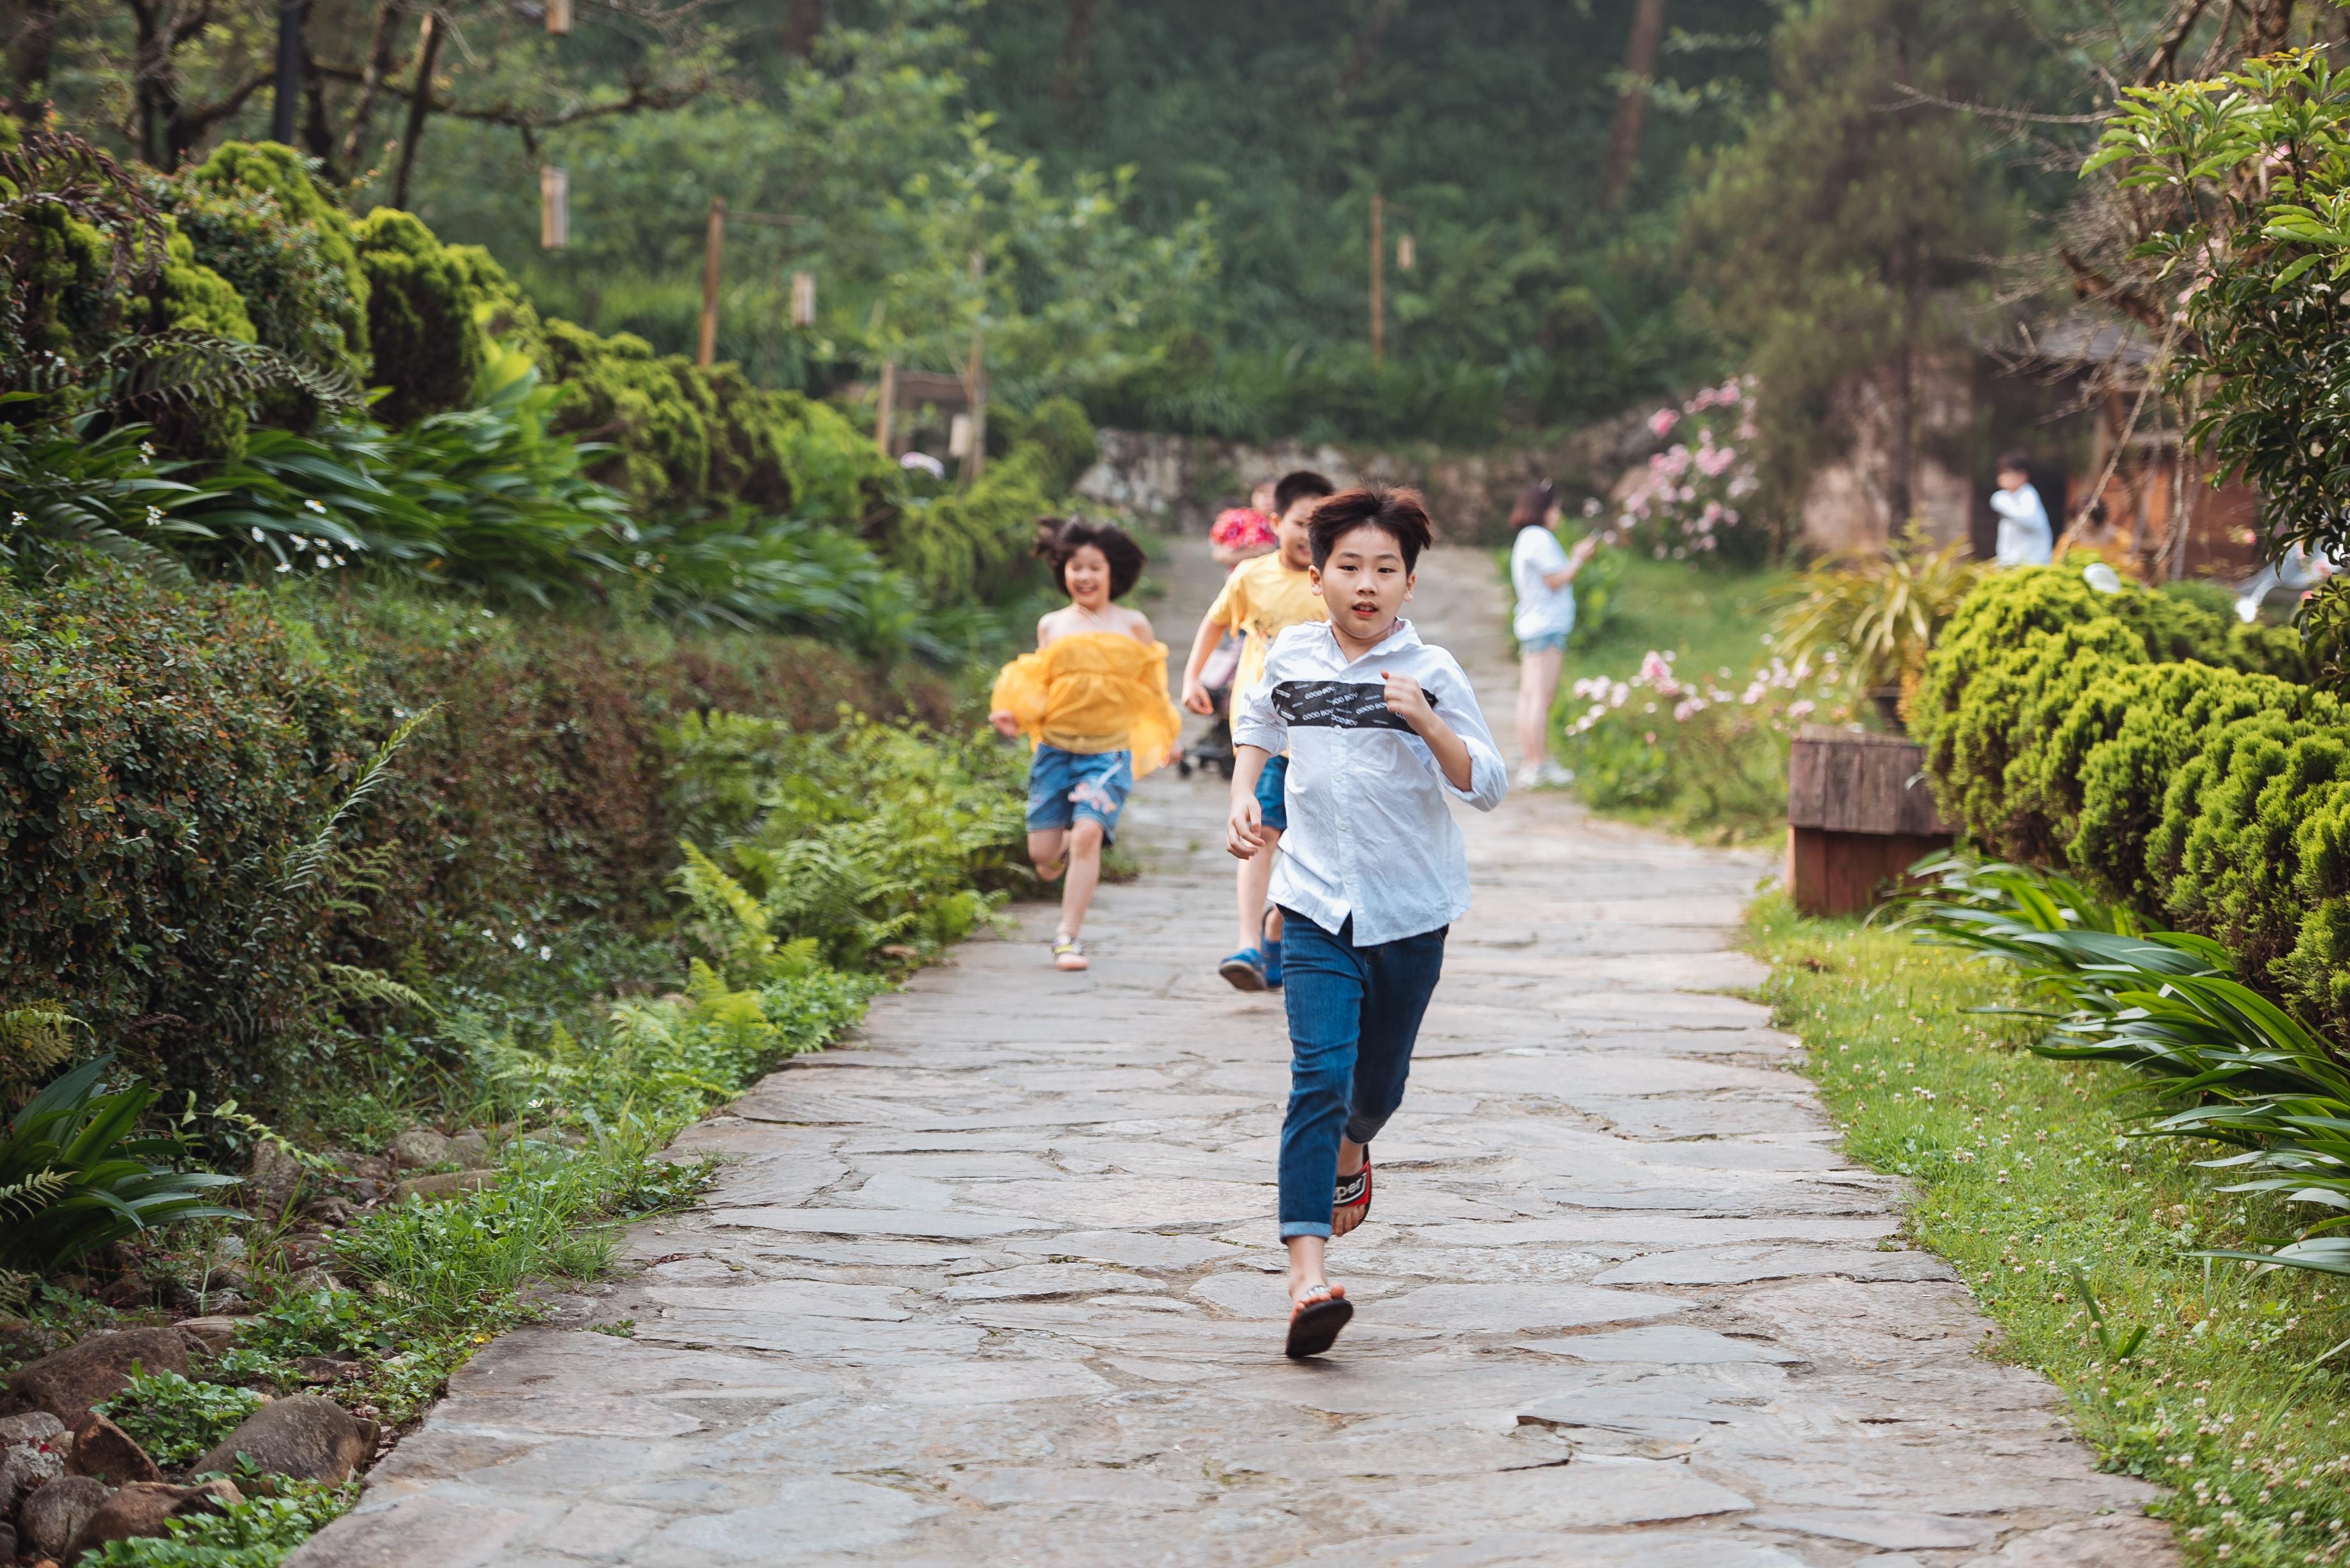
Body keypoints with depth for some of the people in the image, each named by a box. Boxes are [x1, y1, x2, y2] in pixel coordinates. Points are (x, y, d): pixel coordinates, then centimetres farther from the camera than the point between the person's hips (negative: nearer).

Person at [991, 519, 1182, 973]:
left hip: (1110, 752, -2)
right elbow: (1036, 690, 12)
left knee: (1088, 833, -20)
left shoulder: (1133, 625, 6)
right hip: (1056, 748, 2)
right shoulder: (1052, 626, 9)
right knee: (1042, 854, -3)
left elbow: (1150, 689, 14)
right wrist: (1012, 715, -6)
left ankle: (1069, 936, -11)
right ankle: (1068, 847, 35)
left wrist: (1162, 740, 10)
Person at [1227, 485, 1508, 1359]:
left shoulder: (1431, 672, -6)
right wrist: (1242, 796, 9)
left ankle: (1352, 1151, 53)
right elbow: (1258, 723, 25)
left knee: (1379, 1080, 15)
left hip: (1410, 909, 0)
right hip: (1317, 903, 0)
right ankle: (1307, 1273, -24)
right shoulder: (1292, 656, 3)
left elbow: (1488, 788, -9)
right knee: (1319, 1073, -16)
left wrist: (1425, 722, -24)